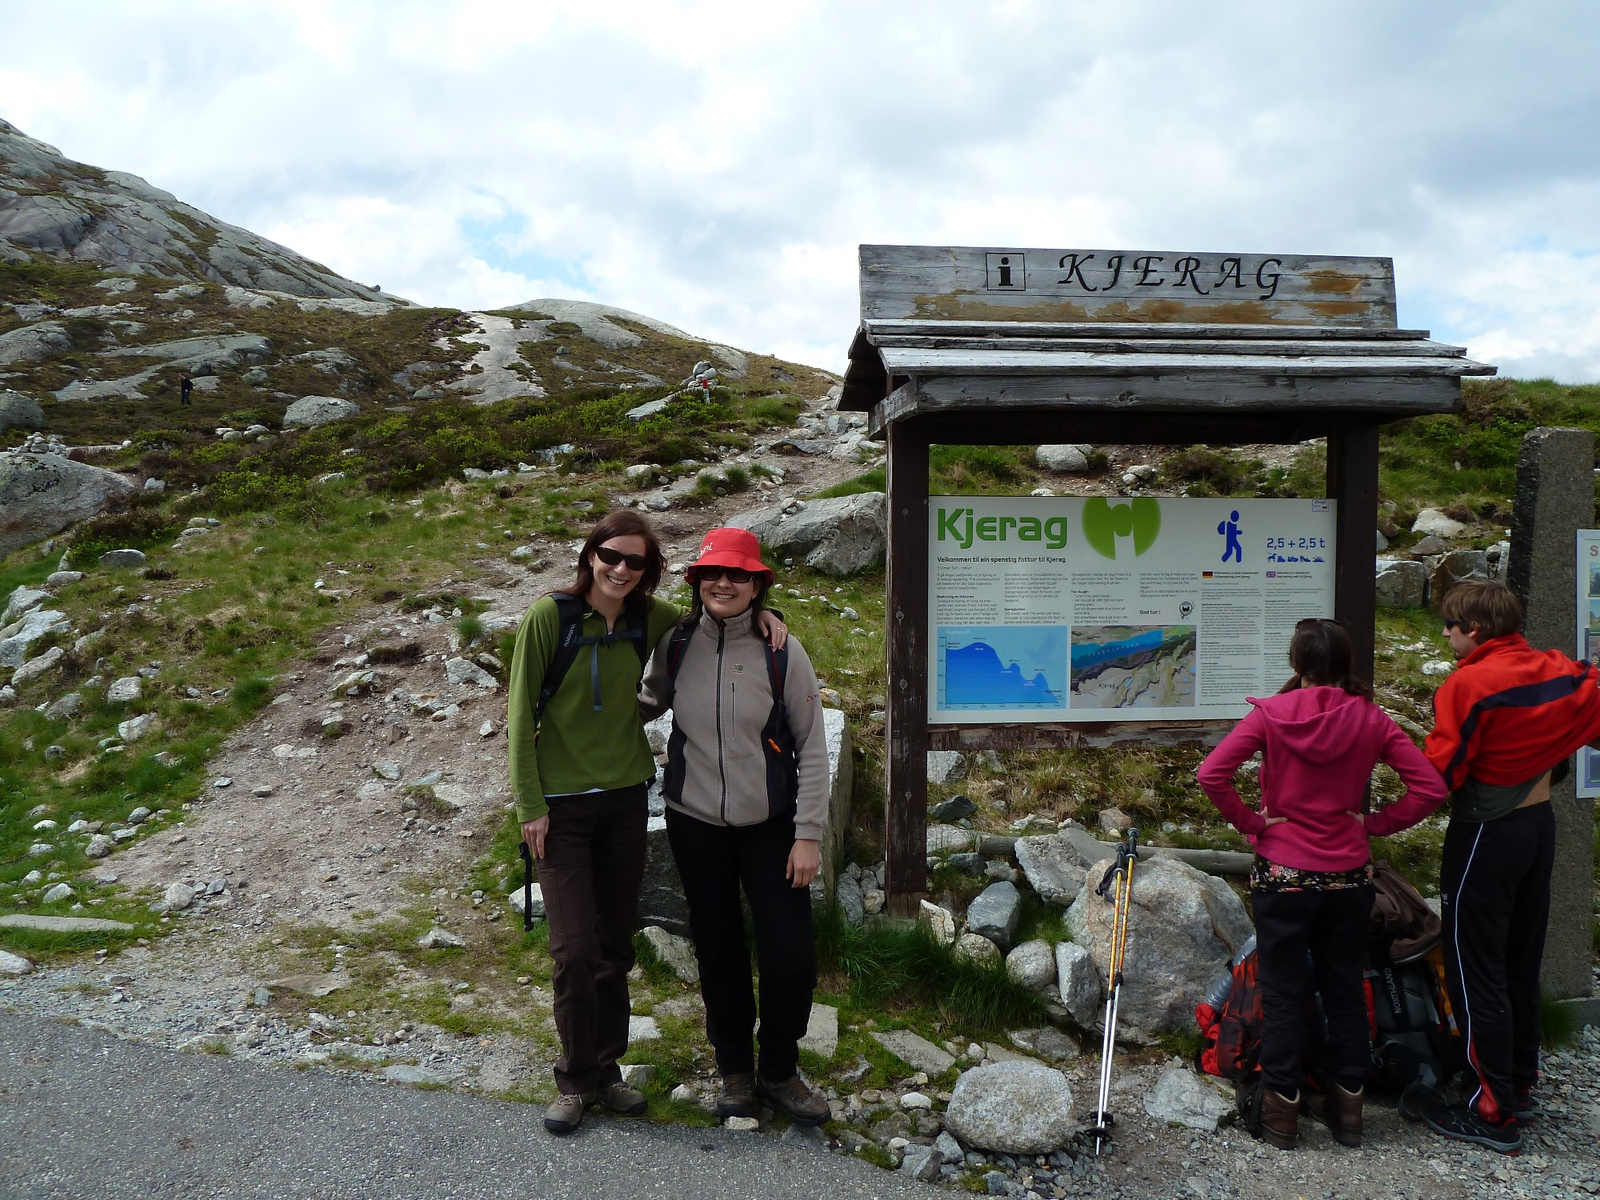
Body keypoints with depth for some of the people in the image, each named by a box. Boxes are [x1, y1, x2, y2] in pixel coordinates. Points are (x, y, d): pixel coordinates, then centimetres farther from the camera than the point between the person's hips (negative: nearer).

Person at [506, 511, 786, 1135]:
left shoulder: (648, 617, -1)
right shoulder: (550, 616, -12)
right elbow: (521, 712, -8)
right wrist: (531, 805, -10)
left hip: (626, 797, 4)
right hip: (563, 803, -4)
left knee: (616, 944, 12)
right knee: (574, 949, -4)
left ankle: (605, 1069, 28)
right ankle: (576, 1079, 17)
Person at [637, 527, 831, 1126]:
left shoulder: (781, 651, -9)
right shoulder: (675, 644, -3)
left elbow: (812, 746, -5)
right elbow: (648, 703, 17)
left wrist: (809, 833, -8)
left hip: (770, 824, -2)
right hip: (695, 823, 2)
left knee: (791, 955, -1)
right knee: (718, 952, 13)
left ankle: (779, 1071, 25)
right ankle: (734, 1069, 35)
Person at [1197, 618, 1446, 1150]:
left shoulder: (1272, 713, -11)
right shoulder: (1370, 718, -3)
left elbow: (1211, 774, -20)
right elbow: (1431, 786, -5)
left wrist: (1249, 822, -8)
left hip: (1282, 872, -2)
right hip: (1349, 875, 3)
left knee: (1283, 993, 9)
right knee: (1345, 988, 17)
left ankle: (1281, 1110, 18)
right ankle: (1347, 1105, 28)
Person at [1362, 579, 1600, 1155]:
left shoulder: (1469, 686, -21)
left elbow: (1438, 780, -22)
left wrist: (1374, 825, -17)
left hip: (1487, 836, -8)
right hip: (1540, 826, 8)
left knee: (1475, 972, 2)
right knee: (1521, 962, 19)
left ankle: (1494, 1114, 9)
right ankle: (1521, 1086, 32)